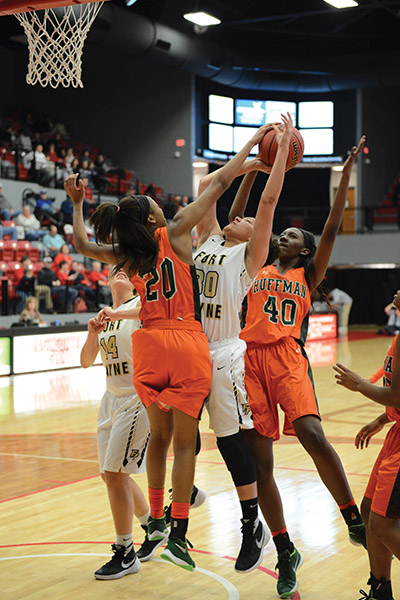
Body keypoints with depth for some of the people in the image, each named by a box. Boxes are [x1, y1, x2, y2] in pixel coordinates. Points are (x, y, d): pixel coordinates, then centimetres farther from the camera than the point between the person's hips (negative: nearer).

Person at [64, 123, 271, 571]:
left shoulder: (125, 256, 8)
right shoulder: (174, 234, -2)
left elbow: (82, 244, 26)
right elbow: (219, 184, 0)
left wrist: (77, 204, 35)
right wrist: (254, 139, 6)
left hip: (149, 343, 4)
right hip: (186, 342, -4)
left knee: (160, 434, 19)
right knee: (184, 440, 0)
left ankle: (156, 519, 26)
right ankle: (177, 534, -3)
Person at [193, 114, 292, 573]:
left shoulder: (249, 255, 2)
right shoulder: (208, 240, 17)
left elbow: (269, 201, -6)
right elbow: (207, 186, 21)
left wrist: (283, 148, -1)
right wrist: (249, 164, 23)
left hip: (223, 354, -6)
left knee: (231, 437, -1)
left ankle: (253, 526, 9)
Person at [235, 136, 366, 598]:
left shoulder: (308, 274, 16)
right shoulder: (257, 269, 21)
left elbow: (331, 228, 6)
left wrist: (345, 174, 2)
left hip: (288, 358, -3)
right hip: (251, 358, 3)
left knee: (312, 434, -27)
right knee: (259, 463, -1)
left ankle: (354, 520, -10)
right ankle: (286, 555, 12)